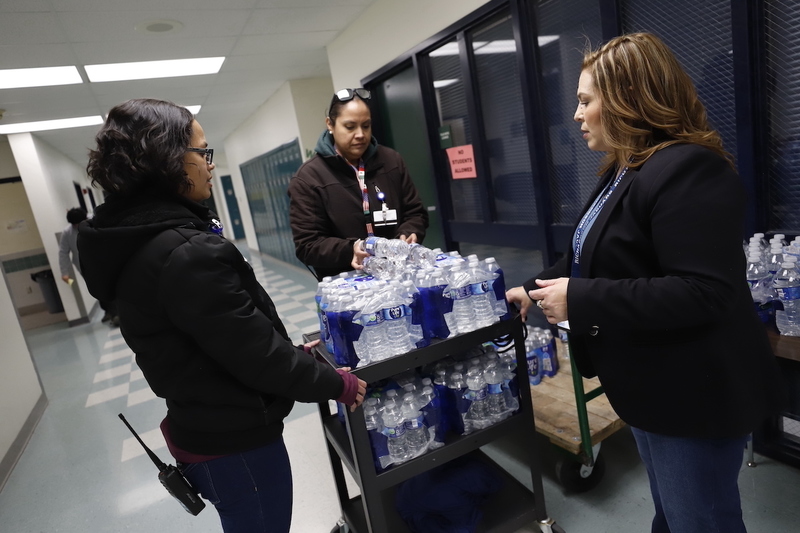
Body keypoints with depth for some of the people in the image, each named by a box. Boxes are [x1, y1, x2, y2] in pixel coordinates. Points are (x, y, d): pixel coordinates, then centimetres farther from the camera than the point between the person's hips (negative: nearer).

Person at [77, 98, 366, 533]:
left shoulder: (137, 240, 3)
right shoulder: (188, 254, -28)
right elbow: (254, 351, -23)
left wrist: (289, 353, 14)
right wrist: (337, 384, -9)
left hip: (200, 428, 9)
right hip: (234, 441, -9)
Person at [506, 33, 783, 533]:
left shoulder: (687, 170, -23)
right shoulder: (625, 172, 10)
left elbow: (702, 294, -32)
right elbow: (592, 261, 16)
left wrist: (579, 300, -29)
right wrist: (533, 290, 11)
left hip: (694, 395, -10)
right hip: (655, 386, 10)